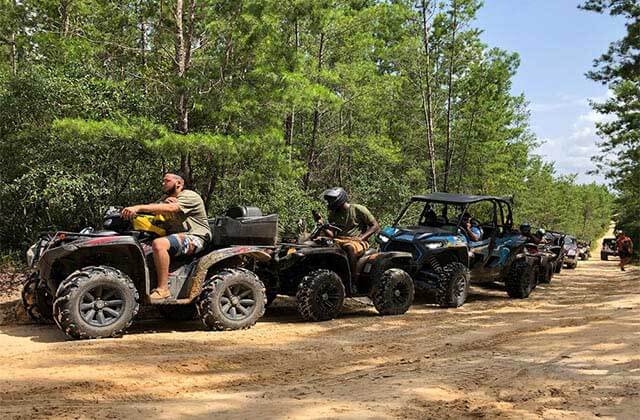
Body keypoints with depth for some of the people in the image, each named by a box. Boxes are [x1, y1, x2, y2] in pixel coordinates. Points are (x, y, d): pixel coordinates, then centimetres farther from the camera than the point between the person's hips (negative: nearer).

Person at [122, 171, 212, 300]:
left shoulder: (190, 196, -7)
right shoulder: (166, 198, 23)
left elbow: (169, 209, -24)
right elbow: (150, 208, 7)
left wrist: (138, 207, -32)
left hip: (194, 237, -9)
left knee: (159, 244, -33)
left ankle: (163, 289, -30)